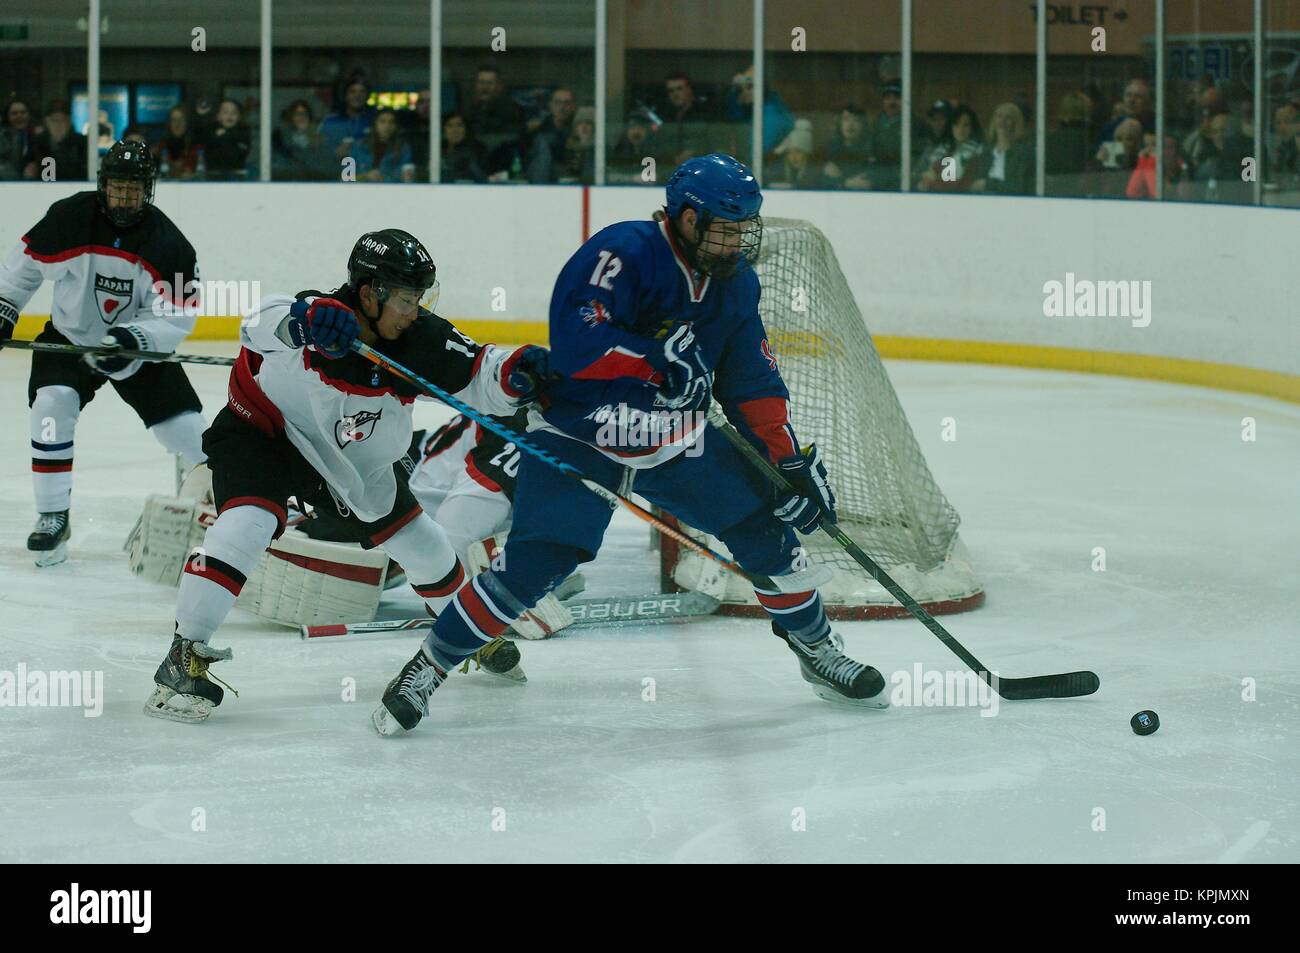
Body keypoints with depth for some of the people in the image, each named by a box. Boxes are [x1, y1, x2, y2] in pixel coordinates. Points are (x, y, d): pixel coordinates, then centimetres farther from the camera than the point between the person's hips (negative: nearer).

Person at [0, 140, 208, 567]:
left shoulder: (168, 244, -18)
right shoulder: (69, 219, -17)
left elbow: (176, 316, -18)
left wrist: (136, 337, -35)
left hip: (140, 345, 0)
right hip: (70, 336, 0)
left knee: (185, 426, -4)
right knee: (52, 405, -24)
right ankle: (53, 517, -14)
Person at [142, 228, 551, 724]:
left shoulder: (421, 338, -20)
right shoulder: (323, 320, -33)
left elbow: (478, 377, -17)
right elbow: (259, 325, -52)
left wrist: (520, 371, -39)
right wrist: (303, 319, -73)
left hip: (355, 459, 6)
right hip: (262, 432, -6)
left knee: (419, 542, 14)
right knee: (246, 525, -29)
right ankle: (185, 656, -24)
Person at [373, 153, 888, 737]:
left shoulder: (736, 283, 1)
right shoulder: (623, 252, -22)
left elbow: (753, 383, 7)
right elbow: (575, 340, -33)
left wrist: (792, 462, 0)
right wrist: (660, 361, -30)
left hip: (677, 442, 6)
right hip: (577, 436, -6)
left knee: (766, 526, 0)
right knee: (531, 566, -19)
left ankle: (818, 651, 24)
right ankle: (426, 671, -3)